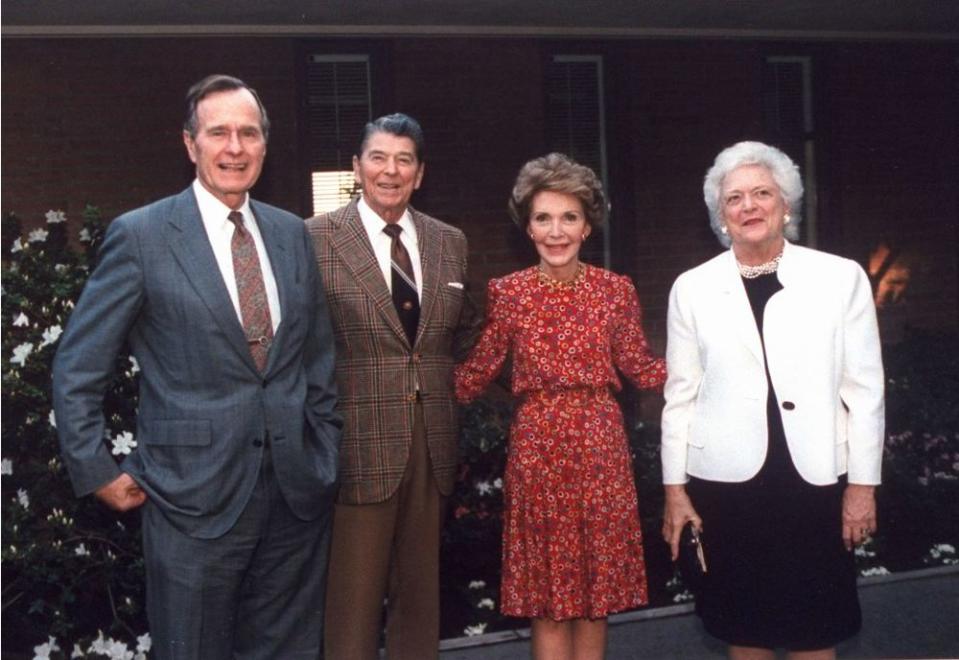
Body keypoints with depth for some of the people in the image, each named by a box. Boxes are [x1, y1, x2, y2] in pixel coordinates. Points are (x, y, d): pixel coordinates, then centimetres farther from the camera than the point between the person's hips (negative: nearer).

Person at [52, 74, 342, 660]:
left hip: (298, 493, 4)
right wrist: (97, 473, -4)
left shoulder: (292, 234, 8)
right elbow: (77, 370, -3)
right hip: (195, 497, -4)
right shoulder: (140, 235, -6)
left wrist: (326, 453, 11)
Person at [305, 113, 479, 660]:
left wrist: (438, 385, 9)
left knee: (422, 594, 14)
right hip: (358, 441, -4)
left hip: (433, 442, 5)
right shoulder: (316, 238, -5)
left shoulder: (450, 241, 10)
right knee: (354, 600, 2)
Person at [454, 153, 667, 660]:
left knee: (596, 592, 9)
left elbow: (639, 367, 6)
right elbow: (477, 372, 3)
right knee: (546, 599, 5)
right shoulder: (507, 292, 0)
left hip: (600, 446, 1)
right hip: (537, 446, -1)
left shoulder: (615, 290, 2)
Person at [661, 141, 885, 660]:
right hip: (726, 481, 1)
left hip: (815, 478, -1)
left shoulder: (841, 277, 0)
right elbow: (680, 394, 6)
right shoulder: (692, 287, 3)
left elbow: (864, 389, 1)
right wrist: (674, 488, 5)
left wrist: (863, 484, -1)